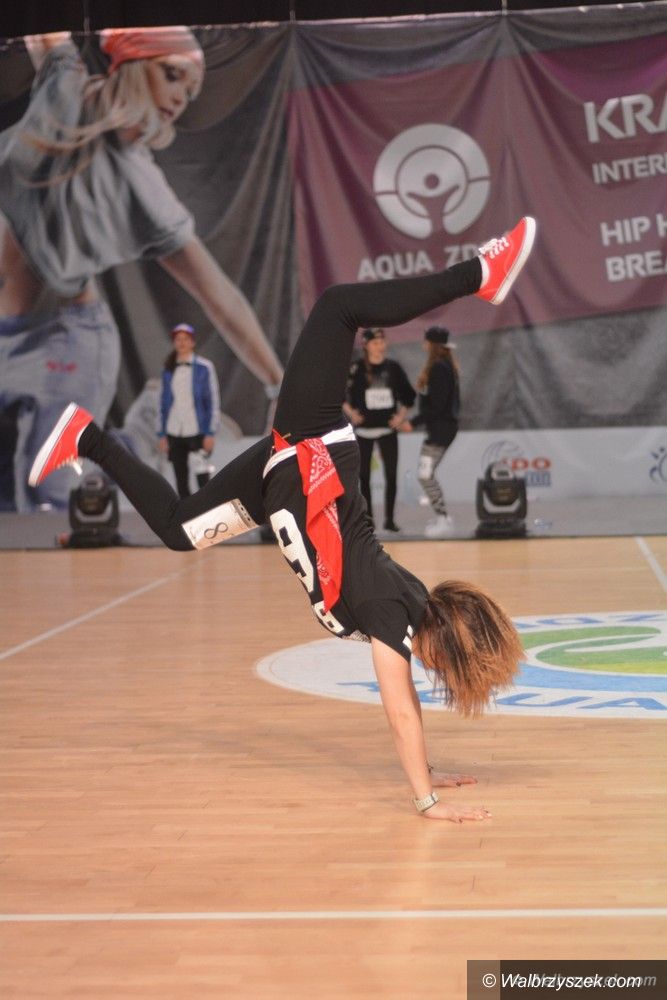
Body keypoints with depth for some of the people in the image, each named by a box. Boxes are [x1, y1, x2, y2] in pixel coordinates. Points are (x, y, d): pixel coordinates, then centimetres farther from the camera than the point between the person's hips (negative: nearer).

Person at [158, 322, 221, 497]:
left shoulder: (204, 368, 0)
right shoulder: (169, 370, 11)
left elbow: (213, 401, -2)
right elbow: (164, 402, 14)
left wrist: (210, 433, -8)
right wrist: (162, 434, 8)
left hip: (197, 432, -4)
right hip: (174, 434, 4)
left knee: (202, 477, -8)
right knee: (180, 480, 5)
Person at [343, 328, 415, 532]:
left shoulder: (393, 367, 2)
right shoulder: (356, 368, -5)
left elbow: (407, 394, 10)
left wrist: (402, 414, -2)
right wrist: (350, 412, -11)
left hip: (388, 428, 1)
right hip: (364, 429, -1)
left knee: (391, 475, -2)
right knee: (364, 475, 4)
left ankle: (389, 519, 6)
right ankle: (368, 518, 14)